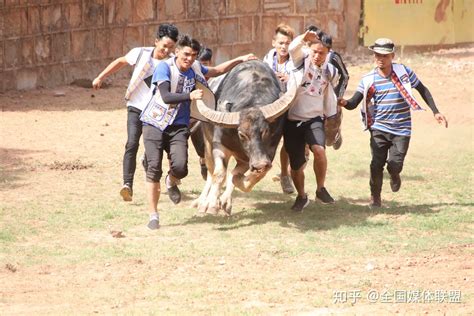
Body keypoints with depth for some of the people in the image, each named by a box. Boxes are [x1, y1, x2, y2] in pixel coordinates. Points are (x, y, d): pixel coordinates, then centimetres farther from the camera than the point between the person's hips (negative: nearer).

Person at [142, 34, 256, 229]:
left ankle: (171, 182, 20)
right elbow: (166, 96, -24)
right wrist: (190, 96, -34)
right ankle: (153, 216, 3)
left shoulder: (194, 69, 6)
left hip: (178, 126, 4)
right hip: (155, 124, -3)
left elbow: (217, 71, 26)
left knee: (180, 167, -18)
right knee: (154, 169, -9)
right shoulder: (165, 68, -12)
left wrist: (240, 60, 23)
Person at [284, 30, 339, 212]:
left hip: (314, 119, 1)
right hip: (292, 120, -1)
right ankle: (301, 197, 28)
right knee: (296, 165, 3)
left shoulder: (330, 72, 4)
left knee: (319, 150, -27)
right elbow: (293, 48, -27)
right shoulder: (302, 59, -4)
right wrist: (304, 38, -46)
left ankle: (321, 190, -9)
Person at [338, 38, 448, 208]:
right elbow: (354, 103, -7)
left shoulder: (404, 72, -5)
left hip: (401, 130, -1)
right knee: (377, 164, -8)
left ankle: (394, 176, 27)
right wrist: (345, 103, -31)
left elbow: (423, 90, 7)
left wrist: (435, 112, 2)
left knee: (395, 165, -10)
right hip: (379, 129, 1)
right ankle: (375, 197, 14)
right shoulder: (368, 79, -3)